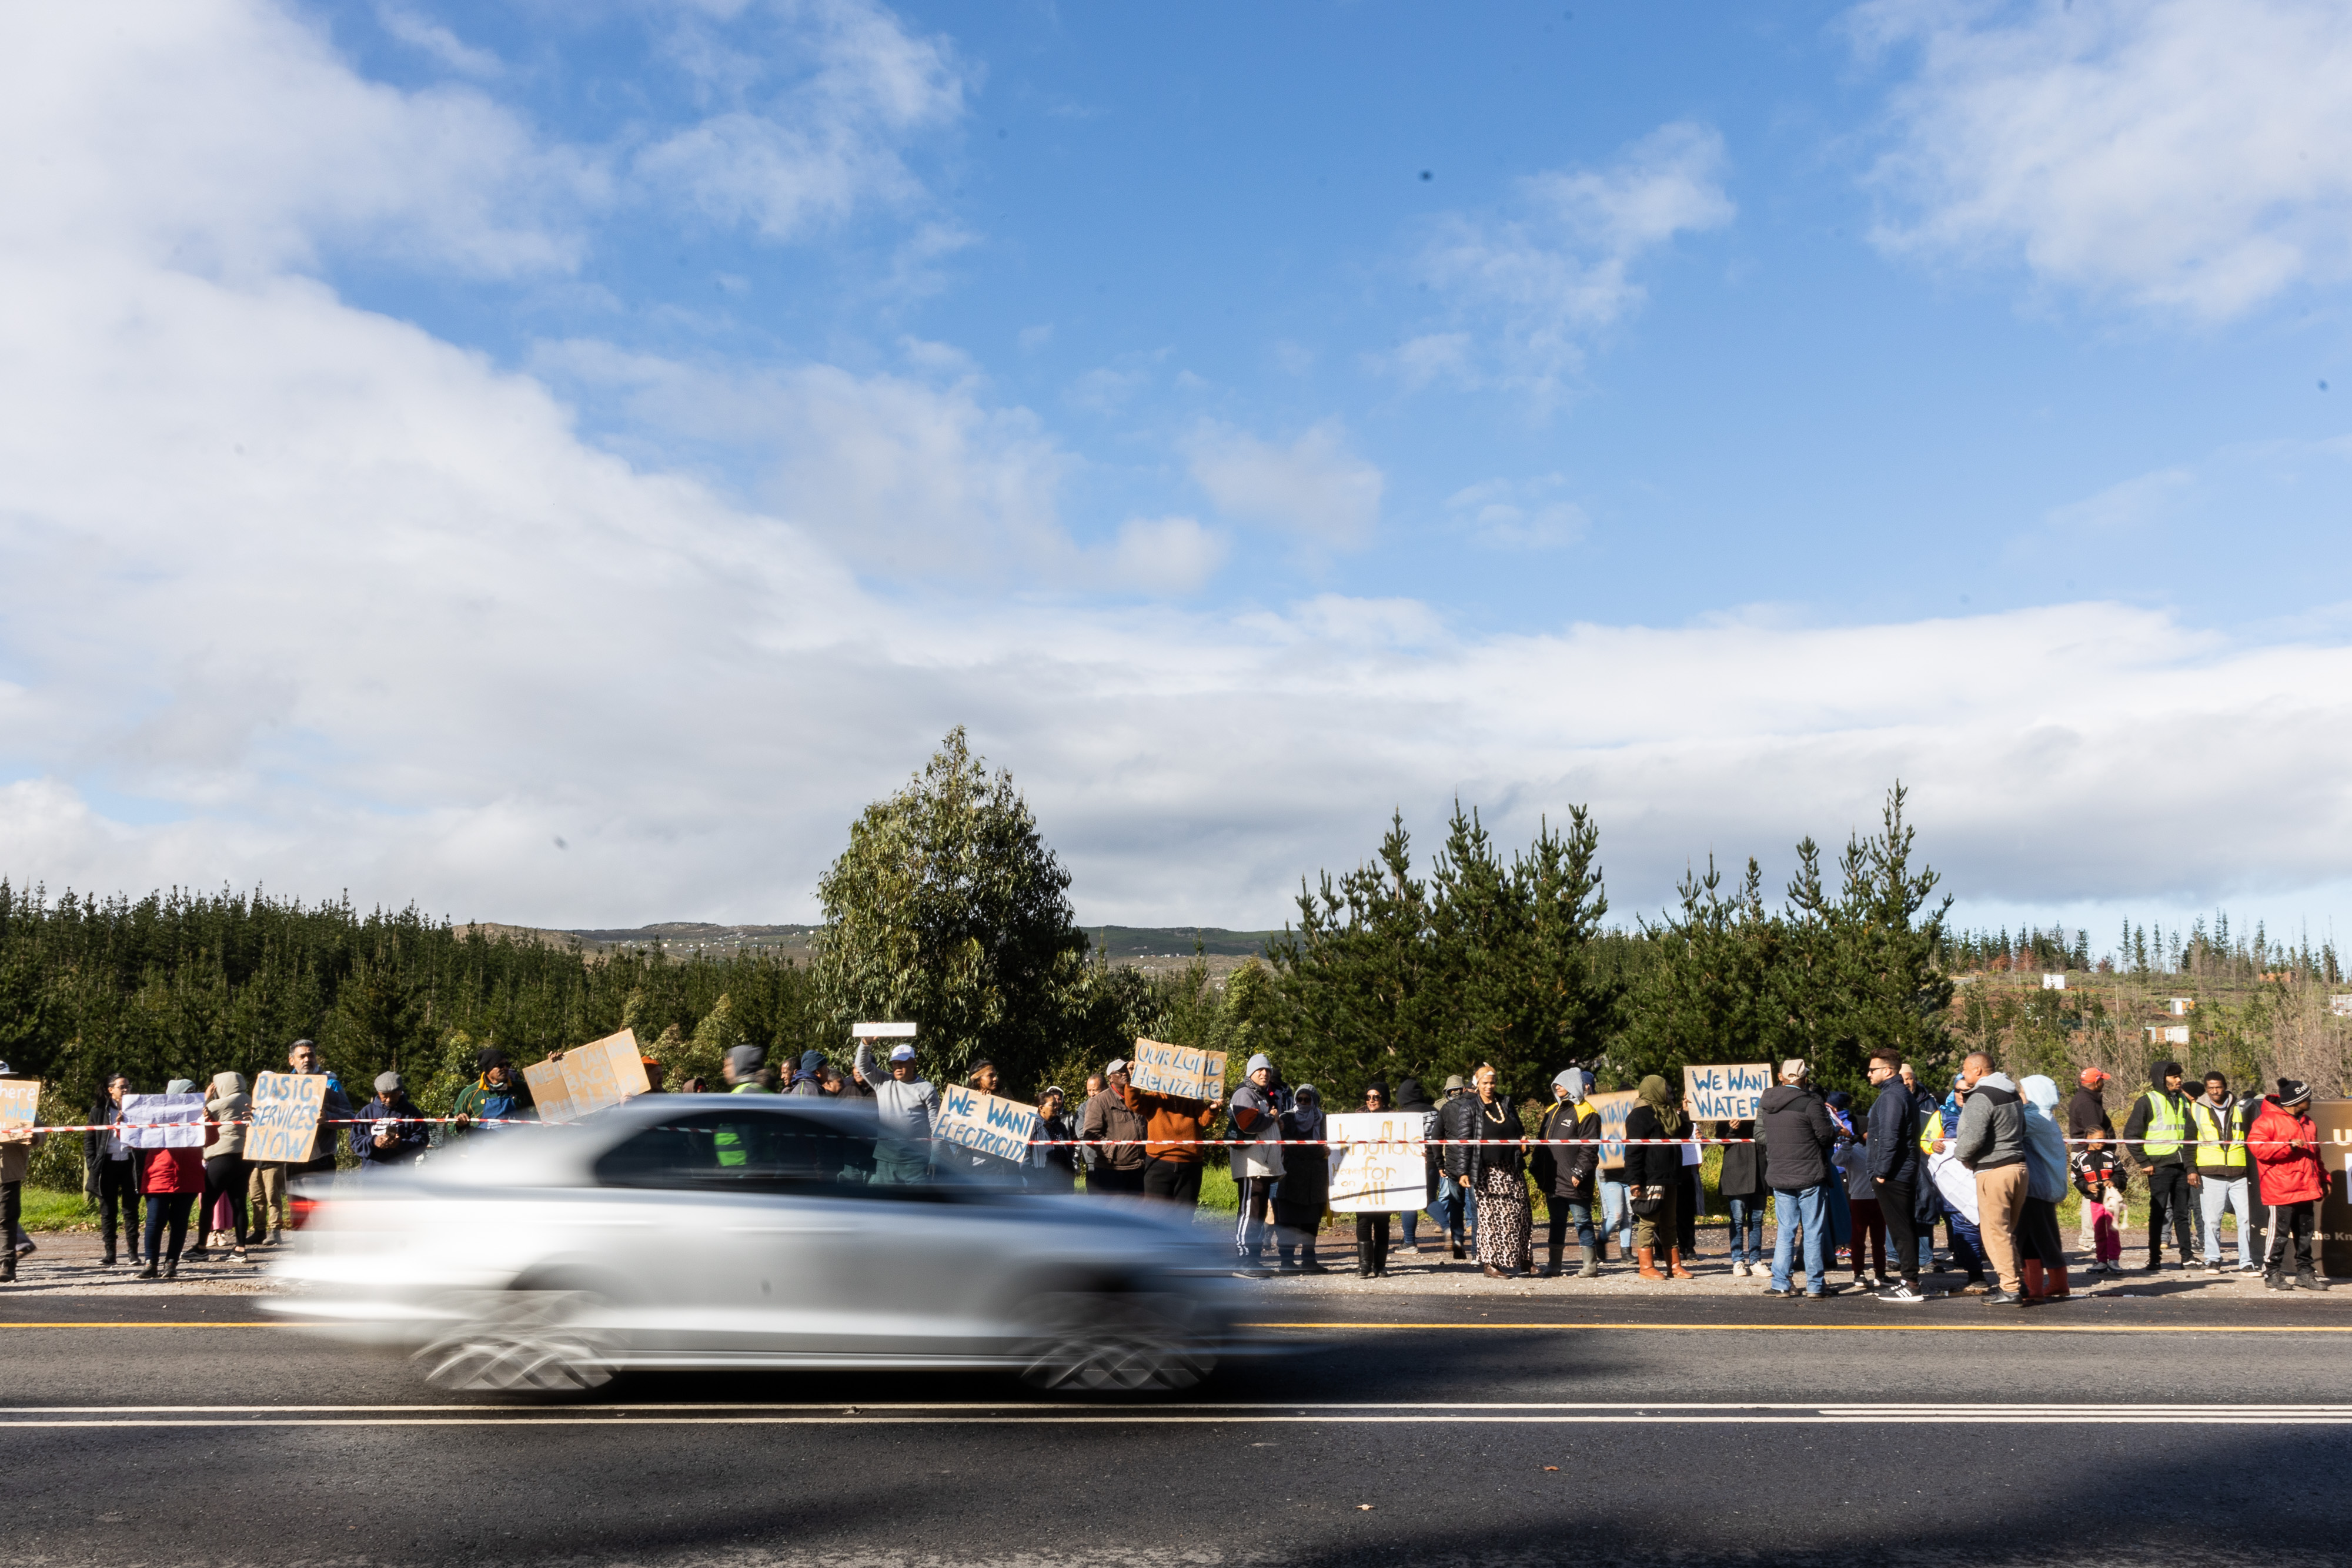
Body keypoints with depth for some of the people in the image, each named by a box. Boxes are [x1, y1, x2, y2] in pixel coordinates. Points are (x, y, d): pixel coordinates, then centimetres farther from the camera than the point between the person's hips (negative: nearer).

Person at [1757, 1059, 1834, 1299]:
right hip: (1810, 1177, -5)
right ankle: (1815, 1285, 8)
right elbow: (1826, 1136, -10)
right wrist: (1835, 1130, 12)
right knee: (1814, 1231, 4)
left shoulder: (1766, 1103, 5)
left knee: (1785, 1230, 11)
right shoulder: (1810, 1103, -14)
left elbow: (1759, 1135, 12)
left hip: (1779, 1177, 5)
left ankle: (1780, 1284, 10)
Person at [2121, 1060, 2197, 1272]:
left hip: (2181, 1167, 5)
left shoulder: (2183, 1102, 14)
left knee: (2182, 1213, 9)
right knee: (2158, 1213, -1)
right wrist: (2144, 1162, -10)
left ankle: (2187, 1257, 15)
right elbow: (2131, 1134, -7)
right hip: (2160, 1167, -5)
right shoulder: (2148, 1102, -5)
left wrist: (2191, 1167, 9)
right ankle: (2155, 1258, 3)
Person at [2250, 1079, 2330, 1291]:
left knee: (2305, 1234, 12)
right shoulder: (2268, 1120, -8)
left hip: (2306, 1190, 8)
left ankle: (2305, 1272, 21)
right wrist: (2289, 1146, -21)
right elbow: (2257, 1146, -19)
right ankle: (2272, 1273, 2)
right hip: (2281, 1191, -8)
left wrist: (2323, 1178, 24)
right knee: (2280, 1233, -6)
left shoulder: (2307, 1123, 19)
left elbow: (2315, 1155, 28)